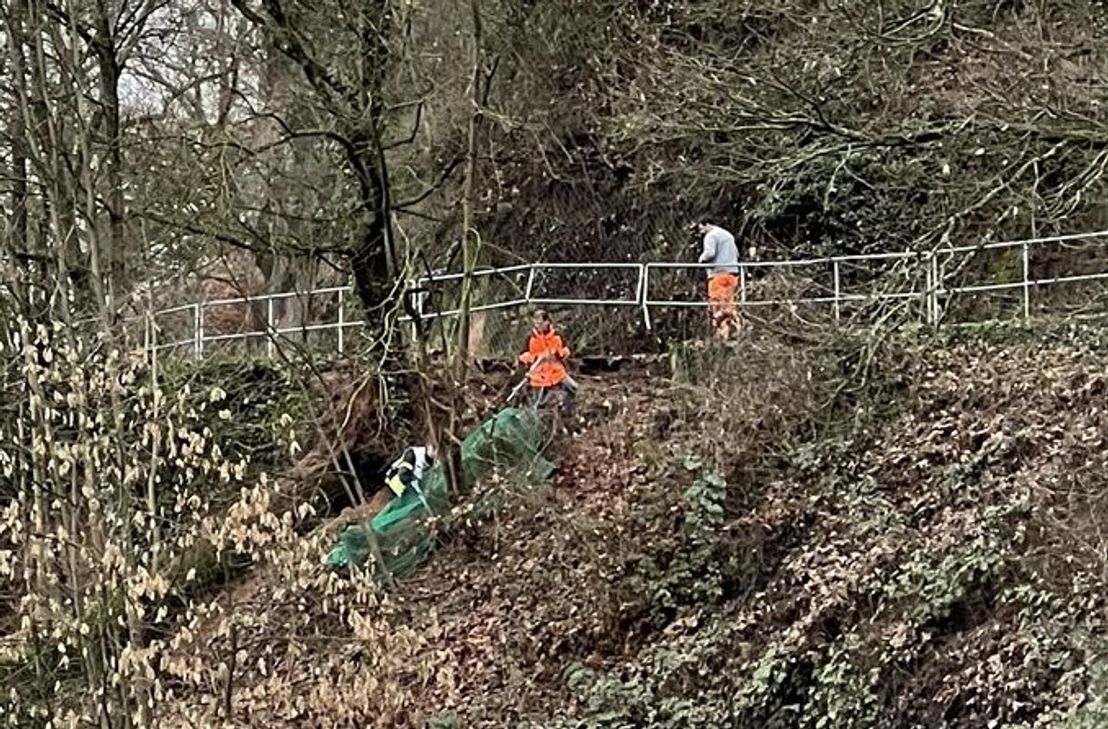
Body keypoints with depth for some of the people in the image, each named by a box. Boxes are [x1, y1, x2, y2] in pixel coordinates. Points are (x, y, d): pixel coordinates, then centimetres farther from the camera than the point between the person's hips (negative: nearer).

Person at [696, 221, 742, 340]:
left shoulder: (711, 236, -5)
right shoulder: (728, 235, 23)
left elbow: (710, 253, -18)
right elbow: (736, 254, 26)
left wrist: (701, 259, 0)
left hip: (718, 273, -9)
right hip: (733, 272, 9)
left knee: (717, 305, -10)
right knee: (729, 305, 13)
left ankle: (722, 335, -17)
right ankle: (733, 332, 11)